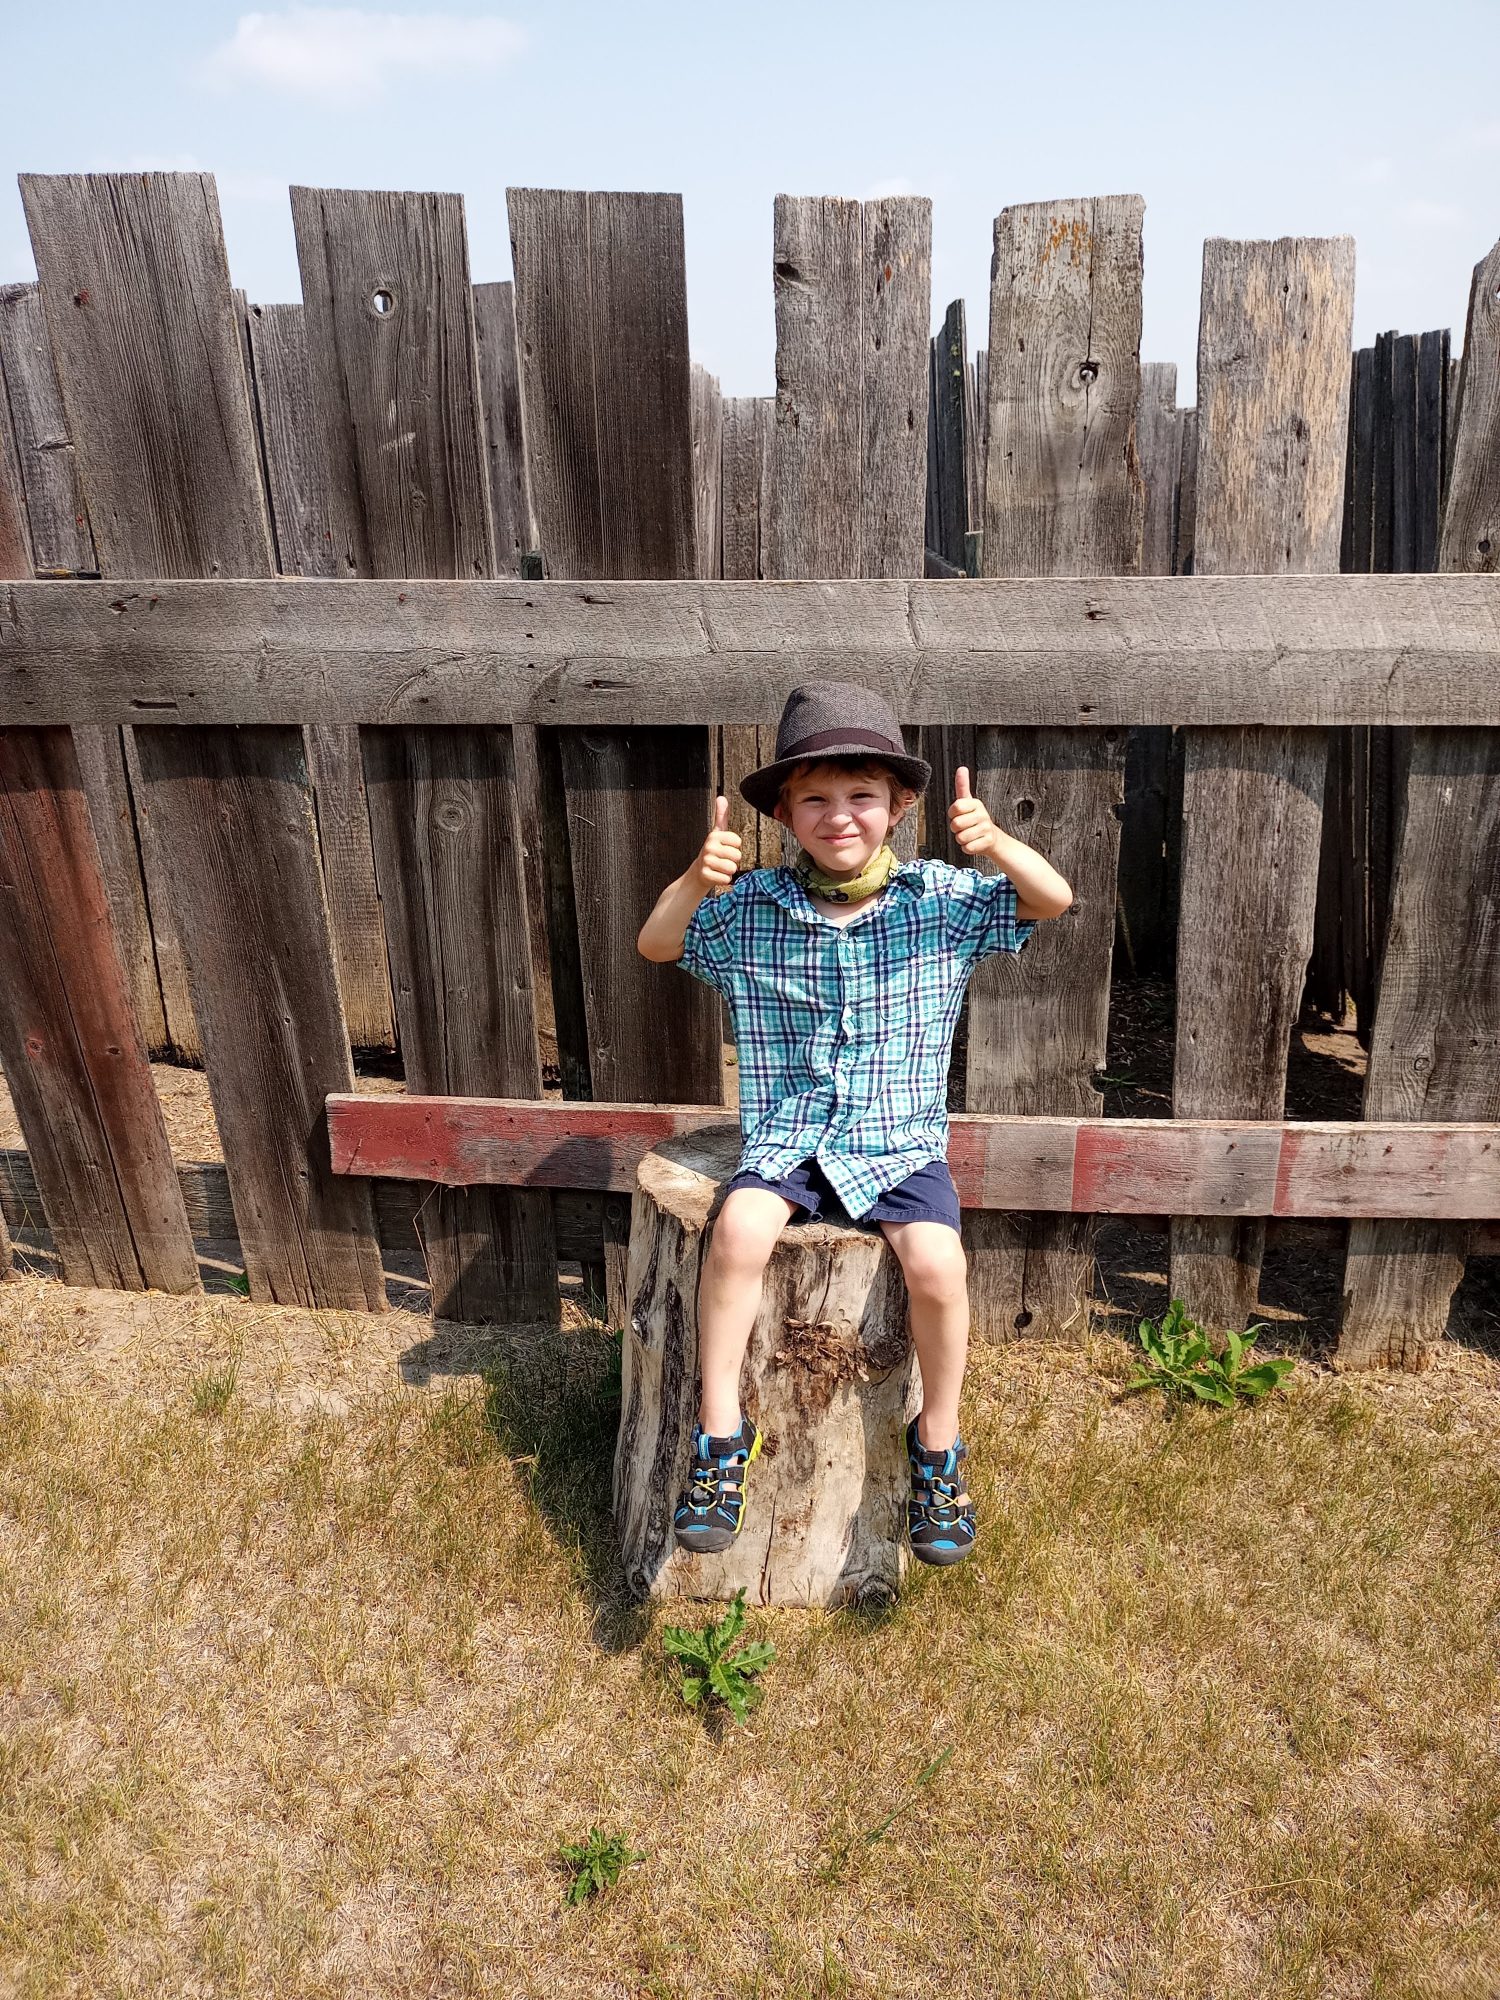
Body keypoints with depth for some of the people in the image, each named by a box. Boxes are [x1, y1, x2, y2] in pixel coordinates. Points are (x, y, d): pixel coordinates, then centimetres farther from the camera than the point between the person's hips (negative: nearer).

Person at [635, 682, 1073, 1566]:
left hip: (901, 1136, 0)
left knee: (937, 1263, -24)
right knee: (740, 1229, -28)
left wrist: (996, 844, -26)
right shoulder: (751, 906, 0)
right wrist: (697, 881, -21)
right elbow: (654, 945, 0)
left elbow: (1053, 901, -5)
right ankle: (722, 1429, -7)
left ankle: (938, 1442, 4)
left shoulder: (942, 898, -1)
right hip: (787, 1132, 1)